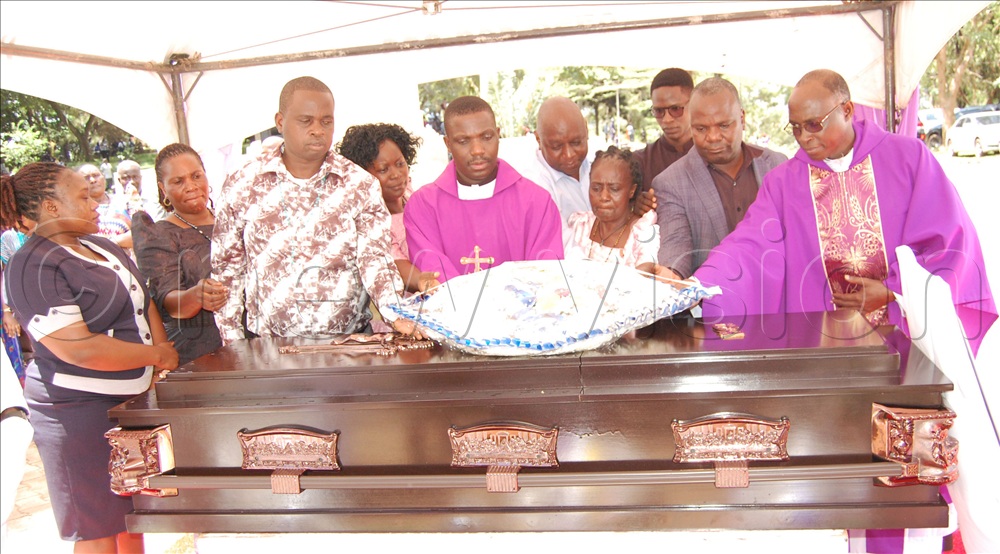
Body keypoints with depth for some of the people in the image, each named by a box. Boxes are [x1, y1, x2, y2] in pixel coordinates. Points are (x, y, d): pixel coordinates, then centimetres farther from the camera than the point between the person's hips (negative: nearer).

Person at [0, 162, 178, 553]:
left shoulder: (101, 246, 9)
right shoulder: (33, 268, -19)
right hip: (79, 411, -8)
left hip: (130, 399, 8)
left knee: (132, 509, 22)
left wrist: (162, 353, -3)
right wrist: (157, 355, -16)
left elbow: (143, 301, 14)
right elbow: (80, 348, -26)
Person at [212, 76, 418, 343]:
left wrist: (397, 315, -23)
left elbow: (374, 260, -4)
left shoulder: (360, 185, 3)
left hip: (349, 342, 0)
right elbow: (227, 270, 10)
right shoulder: (241, 186, 4)